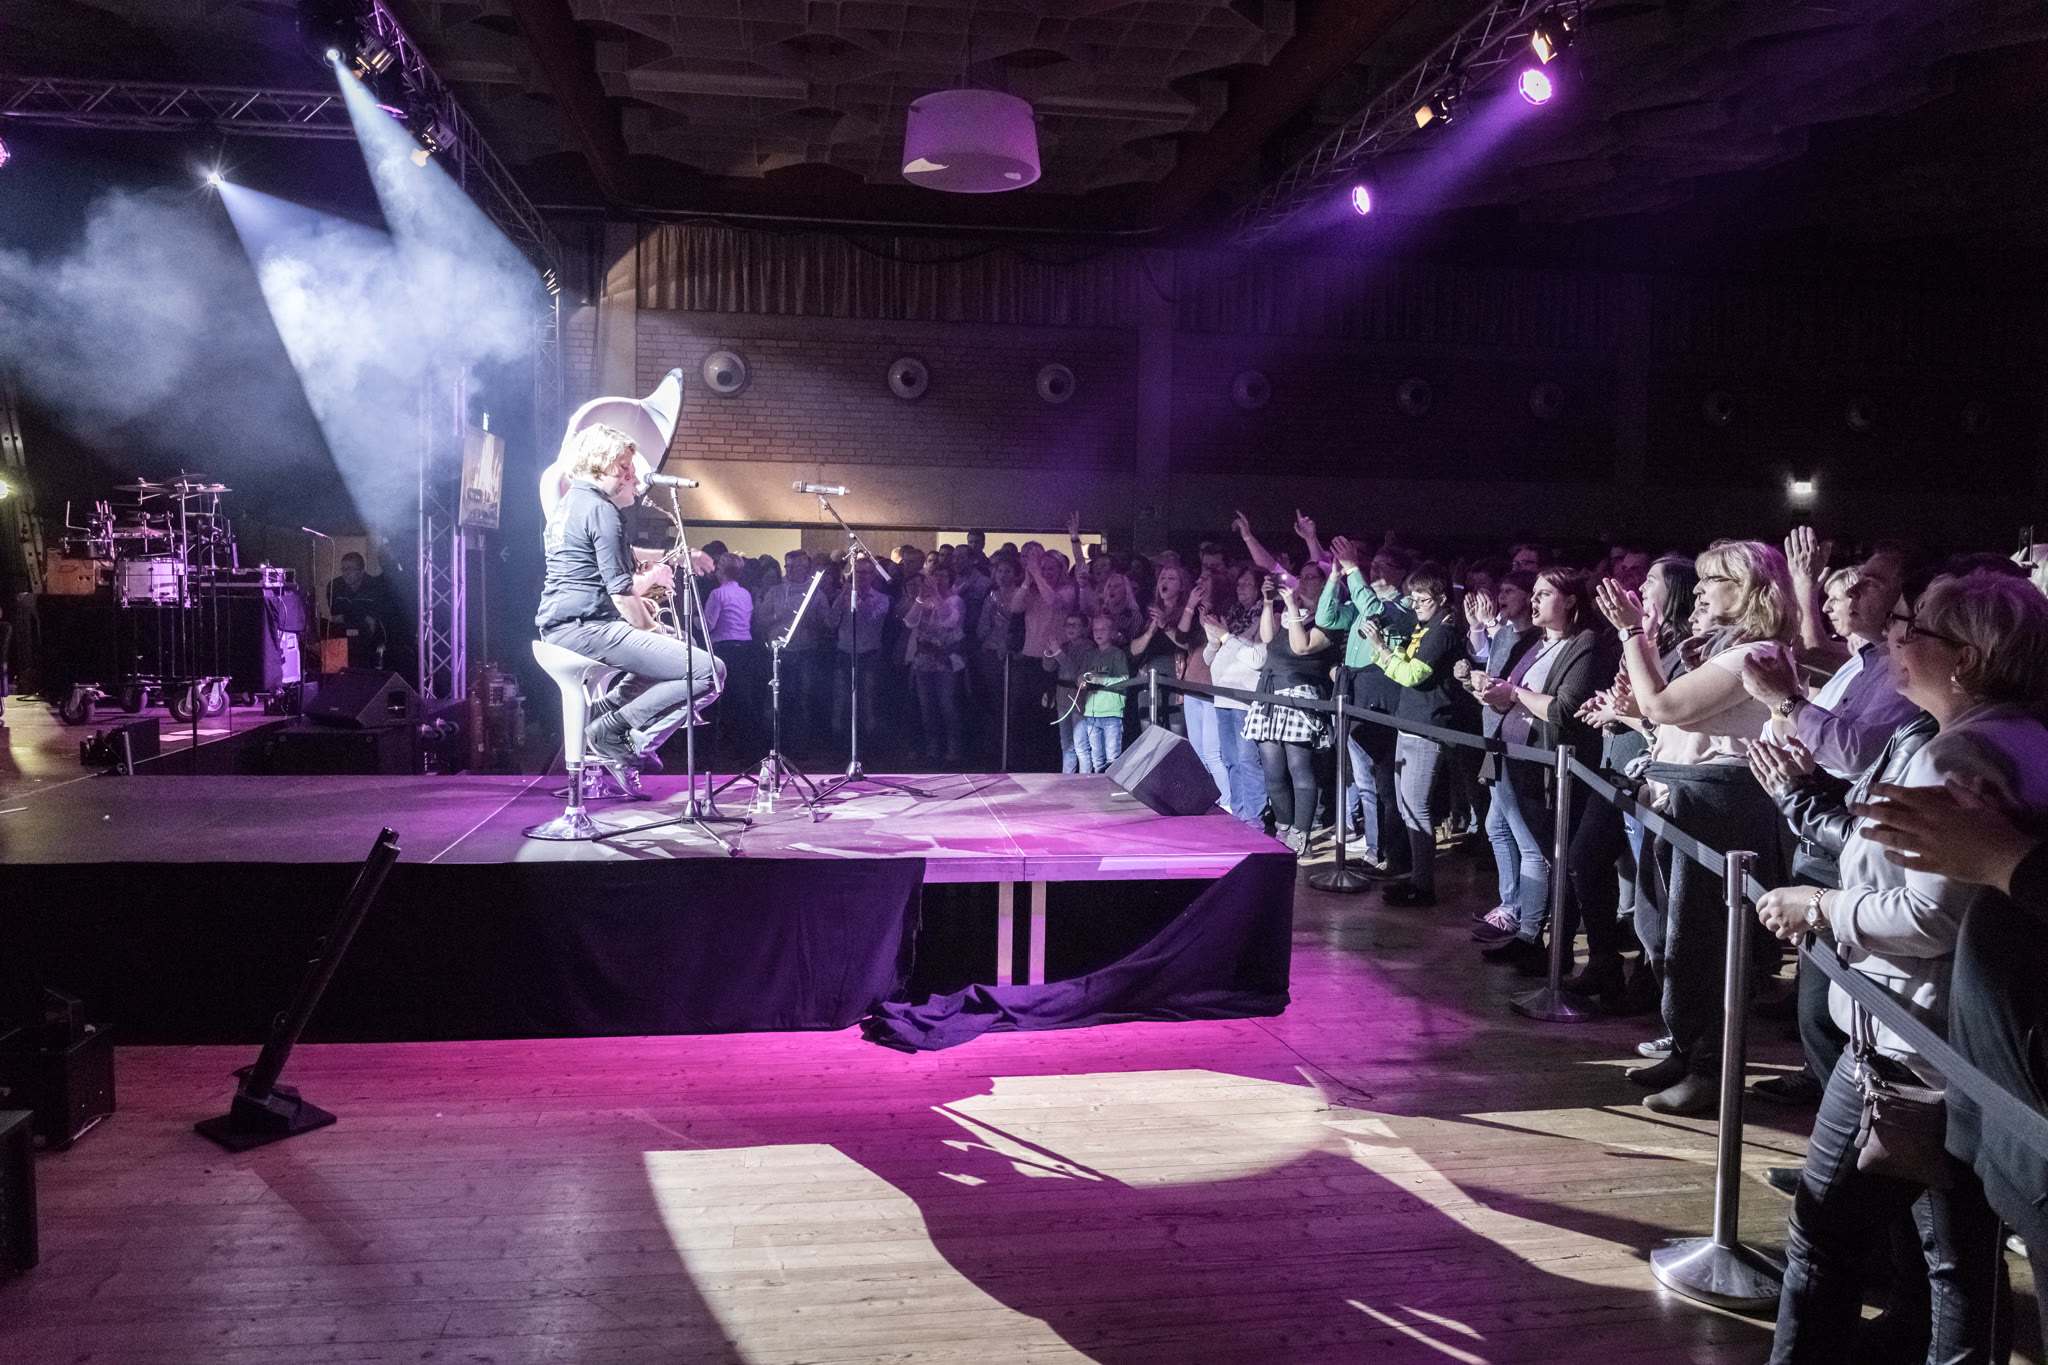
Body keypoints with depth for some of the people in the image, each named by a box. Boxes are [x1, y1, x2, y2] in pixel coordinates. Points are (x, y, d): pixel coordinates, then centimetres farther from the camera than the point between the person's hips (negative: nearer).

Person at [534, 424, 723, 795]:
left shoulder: (567, 503, 18)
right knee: (709, 672, -16)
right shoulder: (599, 509, -12)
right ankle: (613, 731, -11)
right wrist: (654, 576, 3)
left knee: (684, 647, 28)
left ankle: (601, 711, 14)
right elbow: (622, 587, -16)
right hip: (586, 628, -10)